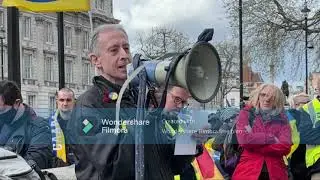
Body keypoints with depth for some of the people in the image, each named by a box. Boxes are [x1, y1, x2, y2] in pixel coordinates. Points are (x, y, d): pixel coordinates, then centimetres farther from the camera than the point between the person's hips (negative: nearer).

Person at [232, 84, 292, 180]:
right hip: (248, 171, -1)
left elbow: (285, 147, -7)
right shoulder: (246, 113, 4)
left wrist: (253, 140, -8)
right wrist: (271, 138, -7)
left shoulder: (282, 119, 7)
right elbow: (243, 139, -11)